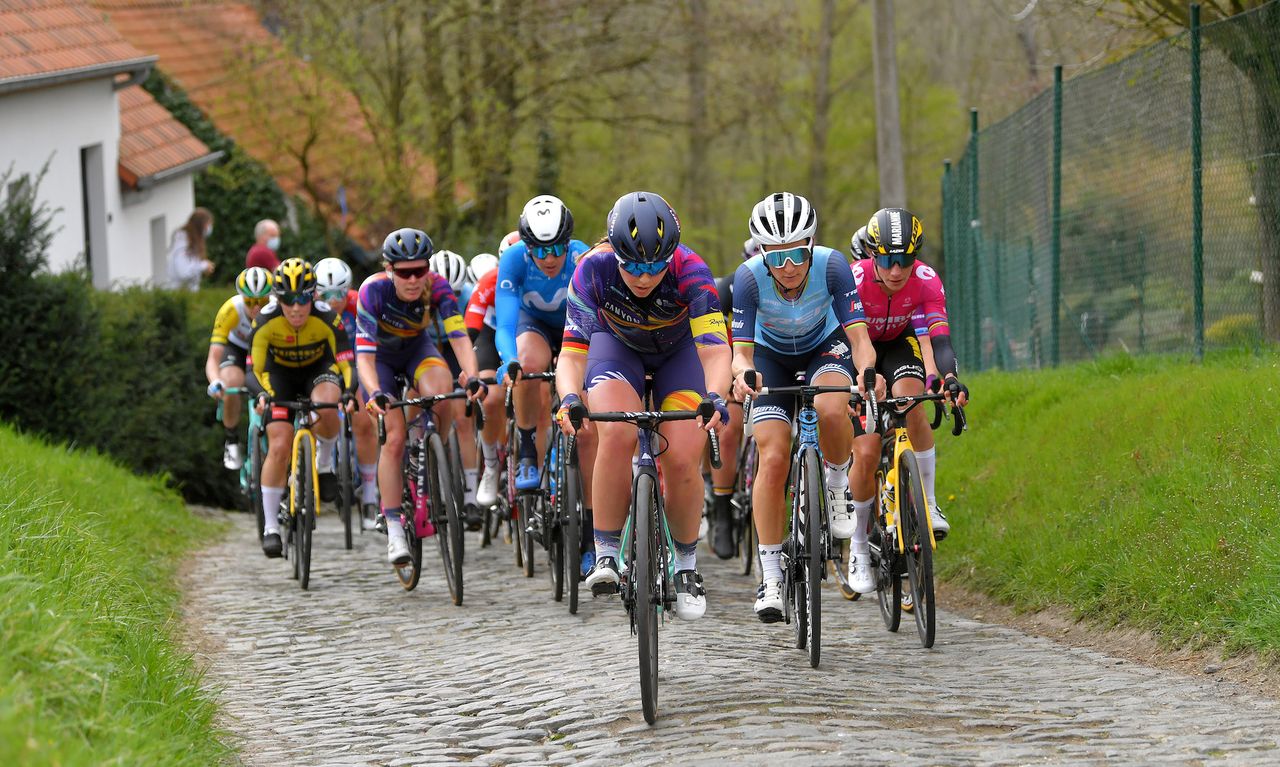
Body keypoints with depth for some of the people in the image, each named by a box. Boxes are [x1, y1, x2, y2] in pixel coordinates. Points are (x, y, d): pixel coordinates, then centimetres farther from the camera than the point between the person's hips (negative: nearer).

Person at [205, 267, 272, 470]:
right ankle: (232, 442, -6)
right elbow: (213, 358, -36)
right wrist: (215, 383, -56)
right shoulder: (231, 310, -35)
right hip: (237, 348, -1)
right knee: (231, 387, -30)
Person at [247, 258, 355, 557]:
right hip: (280, 375, 0)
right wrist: (263, 394, -45)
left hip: (318, 370, 0)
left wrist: (348, 392, -49)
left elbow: (346, 363, -29)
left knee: (326, 407, -36)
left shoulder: (327, 318, -29)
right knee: (279, 447, -15)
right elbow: (256, 369, -24)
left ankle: (325, 461, -5)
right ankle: (270, 527, -6)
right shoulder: (265, 321, -27)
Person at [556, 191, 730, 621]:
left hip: (679, 352, 0)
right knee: (617, 436, -29)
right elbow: (573, 351, -30)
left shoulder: (689, 272, -34)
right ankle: (606, 555, -16)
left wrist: (714, 397, -59)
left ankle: (687, 567, 6)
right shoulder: (594, 270, -31)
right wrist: (571, 398, -50)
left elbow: (715, 348, -40)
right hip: (617, 347, 0)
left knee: (682, 461, -18)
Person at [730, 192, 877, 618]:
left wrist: (867, 372, -53)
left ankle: (838, 483, -2)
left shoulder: (832, 265, -31)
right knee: (773, 456, -15)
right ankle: (770, 576, -8)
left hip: (825, 347, 0)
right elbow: (741, 350, -28)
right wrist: (744, 372, -51)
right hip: (772, 355, 1)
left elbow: (859, 338, -32)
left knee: (831, 409, -34)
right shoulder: (749, 277, -30)